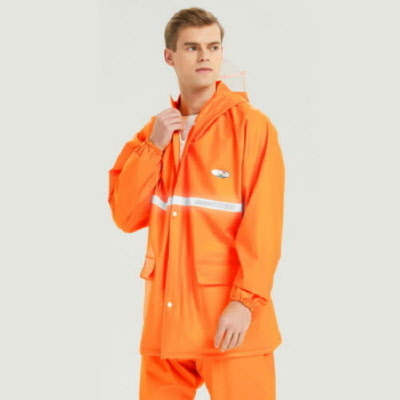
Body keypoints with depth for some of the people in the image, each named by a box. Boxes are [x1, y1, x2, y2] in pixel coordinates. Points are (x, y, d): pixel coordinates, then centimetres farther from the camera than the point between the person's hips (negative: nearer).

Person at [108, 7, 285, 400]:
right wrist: (153, 146, -5)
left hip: (229, 315, -5)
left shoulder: (251, 125, -5)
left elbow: (264, 224, -11)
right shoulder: (156, 130, 11)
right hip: (165, 315, 5)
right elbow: (126, 216, 4)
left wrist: (245, 300, -18)